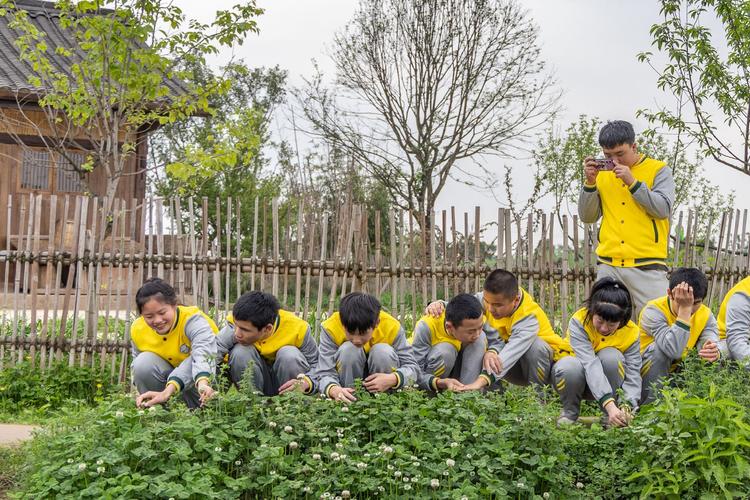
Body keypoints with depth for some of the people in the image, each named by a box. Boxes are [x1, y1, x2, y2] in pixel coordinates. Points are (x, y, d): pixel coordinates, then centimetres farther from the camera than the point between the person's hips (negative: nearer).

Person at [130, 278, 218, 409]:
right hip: (170, 373, 4)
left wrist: (203, 383, -72)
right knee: (143, 362, -21)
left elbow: (203, 350, -50)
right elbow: (136, 365, 3)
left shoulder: (192, 319, -29)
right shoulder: (137, 330, -12)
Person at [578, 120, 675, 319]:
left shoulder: (658, 170, 3)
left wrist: (632, 182, -15)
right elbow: (587, 217, 9)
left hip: (647, 265, -3)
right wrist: (590, 183, -4)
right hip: (608, 265, 3)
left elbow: (663, 209, -10)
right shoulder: (602, 173, 13)